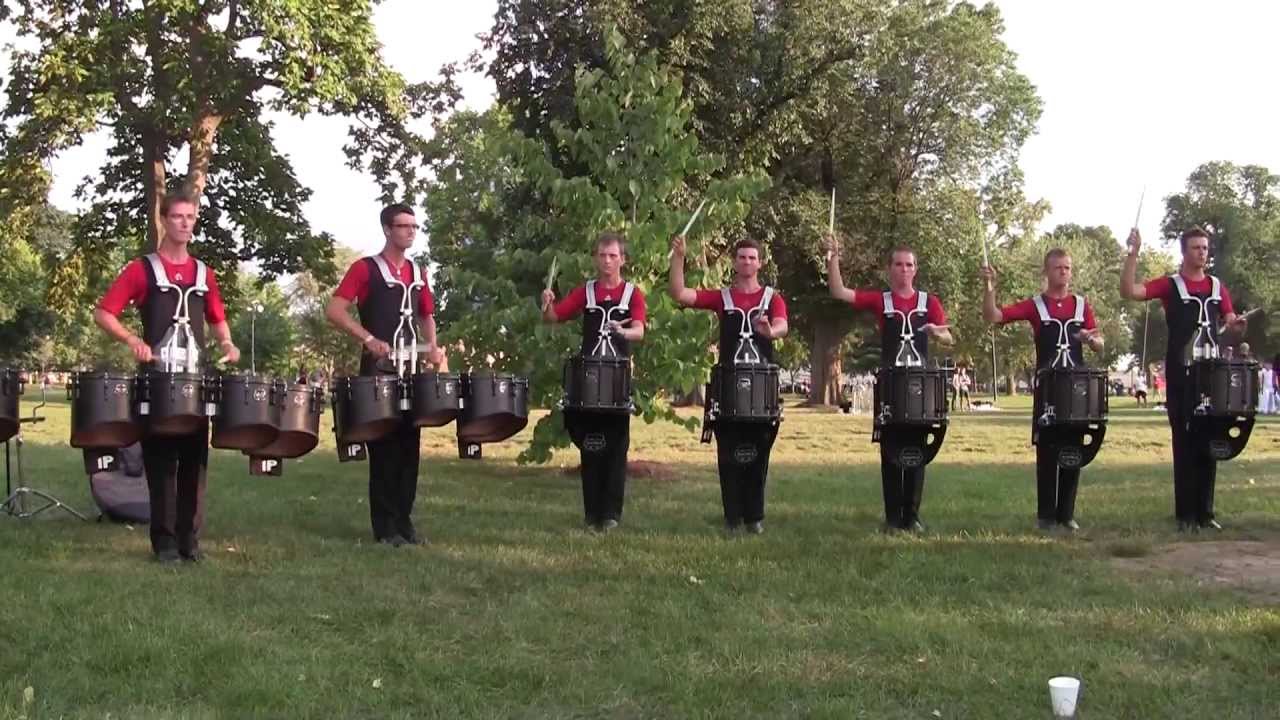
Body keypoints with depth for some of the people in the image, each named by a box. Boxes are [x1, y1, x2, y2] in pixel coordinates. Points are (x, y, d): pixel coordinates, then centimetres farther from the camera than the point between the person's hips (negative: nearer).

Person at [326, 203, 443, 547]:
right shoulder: (365, 269, -4)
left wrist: (432, 347, 6)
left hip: (411, 370, 6)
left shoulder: (418, 273, 15)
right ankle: (385, 527, 2)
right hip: (379, 371, -6)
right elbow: (334, 310, -13)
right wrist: (369, 339, -23)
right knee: (384, 447, -4)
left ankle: (404, 520, 15)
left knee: (410, 446, 7)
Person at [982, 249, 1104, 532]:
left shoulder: (1082, 305, 9)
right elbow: (993, 317, -9)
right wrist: (989, 289, -24)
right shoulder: (1034, 305, 2)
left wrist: (1091, 339, -14)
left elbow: (1099, 345, 9)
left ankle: (1067, 513, 12)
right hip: (1046, 387, -2)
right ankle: (1046, 514, 5)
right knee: (1046, 451, -1)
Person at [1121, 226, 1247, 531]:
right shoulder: (1170, 285, 0)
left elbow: (1230, 322, 16)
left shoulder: (1218, 287, 13)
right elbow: (1129, 291, -13)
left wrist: (1236, 325, -8)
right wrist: (1134, 253, -21)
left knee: (1209, 443, 7)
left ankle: (1206, 511, 14)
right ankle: (1186, 514, 1)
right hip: (1181, 376, -4)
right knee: (1185, 443, -2)